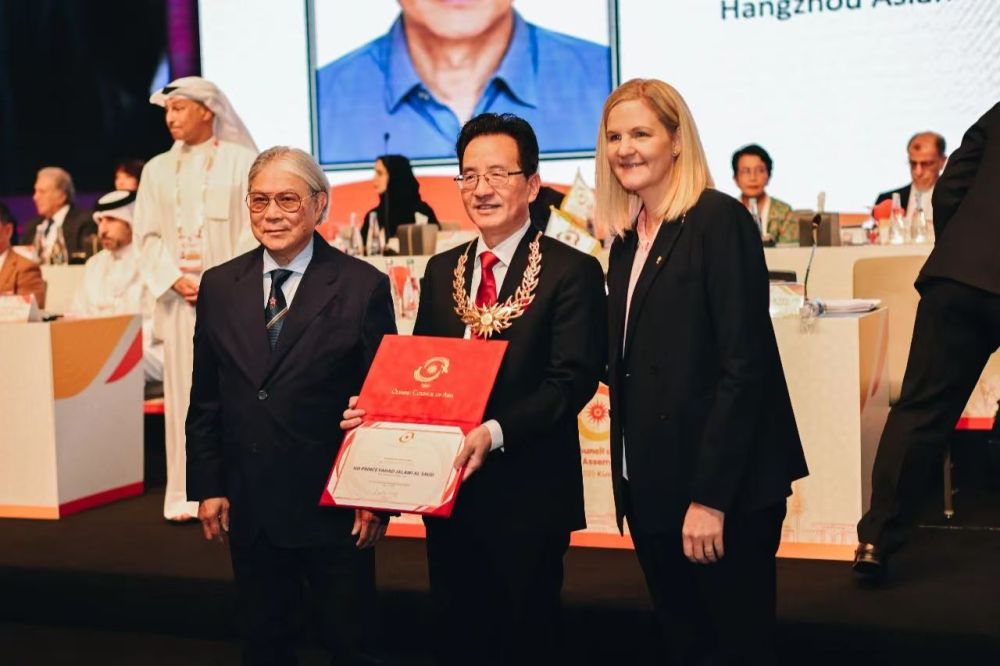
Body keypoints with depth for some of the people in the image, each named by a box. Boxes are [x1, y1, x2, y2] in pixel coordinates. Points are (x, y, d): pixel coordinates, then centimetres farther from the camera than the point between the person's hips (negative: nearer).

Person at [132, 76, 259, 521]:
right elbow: (147, 235, 9)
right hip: (180, 298, 3)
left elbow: (255, 230, -4)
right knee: (185, 392, 2)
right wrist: (175, 280, -7)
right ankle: (189, 493, 7)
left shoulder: (242, 161, 2)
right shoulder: (158, 169, 14)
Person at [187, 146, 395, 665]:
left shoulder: (363, 287, -7)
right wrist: (207, 488, 5)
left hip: (333, 505, -3)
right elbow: (205, 399, 8)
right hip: (248, 505, 4)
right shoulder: (219, 286, 4)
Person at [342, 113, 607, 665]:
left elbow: (572, 381, -17)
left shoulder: (572, 272, -8)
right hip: (446, 487, 5)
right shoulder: (440, 271, 11)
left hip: (527, 493, -5)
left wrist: (495, 433, -28)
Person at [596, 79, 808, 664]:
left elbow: (746, 365, -18)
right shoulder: (629, 239, 12)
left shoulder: (719, 220, -12)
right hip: (652, 485, 7)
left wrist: (710, 497, -20)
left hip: (725, 487, -7)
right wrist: (631, 482, 9)